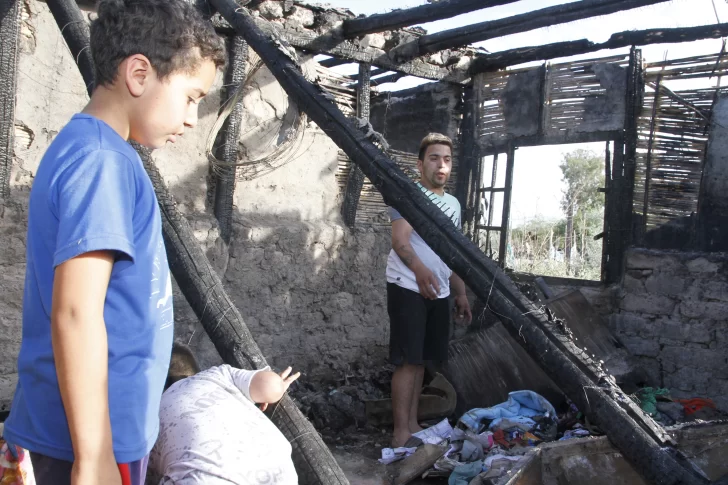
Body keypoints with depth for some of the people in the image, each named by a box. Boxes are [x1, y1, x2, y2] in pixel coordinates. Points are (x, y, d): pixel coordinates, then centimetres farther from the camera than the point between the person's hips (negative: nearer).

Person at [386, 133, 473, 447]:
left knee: (421, 359, 12)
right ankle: (401, 432, -1)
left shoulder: (453, 204, 18)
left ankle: (412, 424, 21)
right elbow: (400, 240, -20)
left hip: (438, 291, 7)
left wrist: (461, 294, 19)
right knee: (408, 361, -8)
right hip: (408, 287, -7)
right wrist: (420, 270, -37)